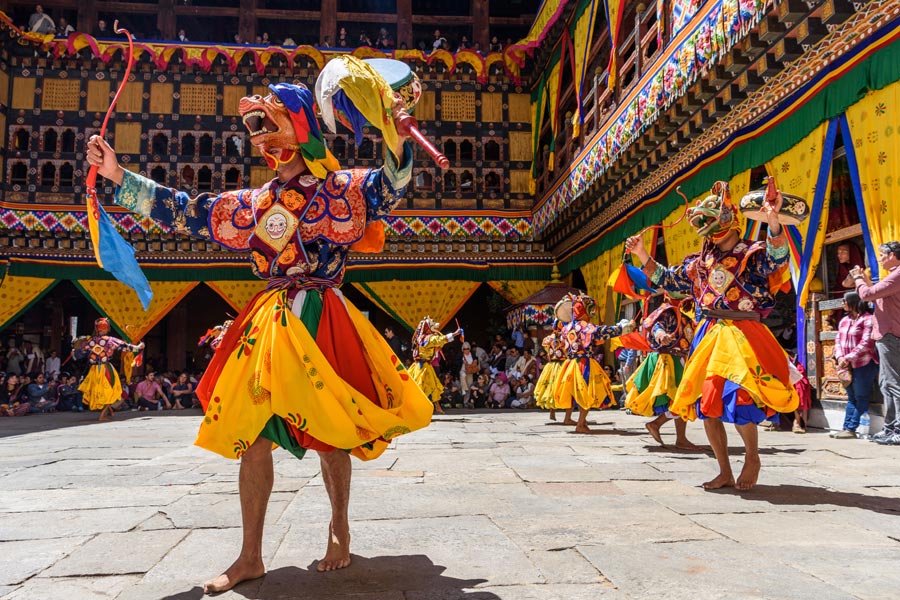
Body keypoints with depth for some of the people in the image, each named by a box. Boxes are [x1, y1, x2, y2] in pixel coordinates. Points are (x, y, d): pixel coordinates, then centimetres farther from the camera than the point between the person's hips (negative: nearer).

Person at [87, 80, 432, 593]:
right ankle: (251, 557, 17)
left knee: (329, 434, 1)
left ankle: (340, 530, 26)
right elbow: (185, 214, 18)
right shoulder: (254, 203, 14)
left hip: (321, 320, -4)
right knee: (251, 433, 4)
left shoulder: (341, 187, 2)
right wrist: (118, 176, 16)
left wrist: (397, 140, -31)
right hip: (267, 323, 5)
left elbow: (389, 191, -13)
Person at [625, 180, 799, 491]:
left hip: (742, 336, -6)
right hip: (708, 336, 6)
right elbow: (665, 279, 23)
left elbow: (777, 257, -26)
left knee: (738, 401, -16)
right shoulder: (699, 262, 12)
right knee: (705, 405, 5)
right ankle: (725, 472, 20)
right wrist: (642, 255, 12)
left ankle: (752, 457, 15)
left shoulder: (753, 254, -3)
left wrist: (773, 221, -42)